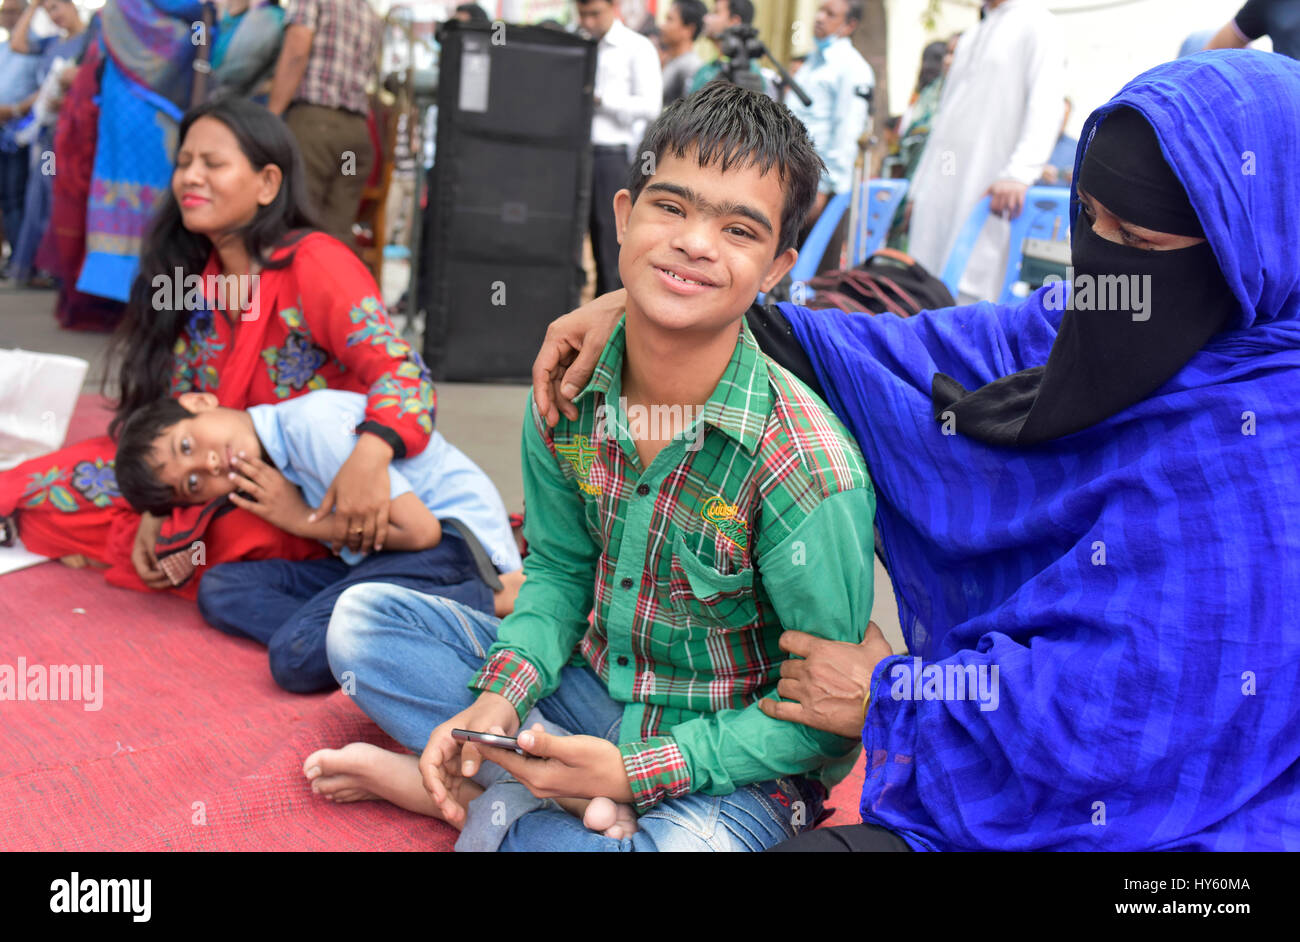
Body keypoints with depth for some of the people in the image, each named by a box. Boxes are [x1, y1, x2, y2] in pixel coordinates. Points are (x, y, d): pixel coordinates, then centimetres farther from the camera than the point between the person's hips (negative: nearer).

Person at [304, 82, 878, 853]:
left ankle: (489, 806, -10)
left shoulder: (808, 469, -26)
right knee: (364, 620, 1)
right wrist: (503, 694, -15)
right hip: (594, 686, 6)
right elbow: (560, 568, 3)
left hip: (738, 762, -5)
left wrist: (635, 771, -24)